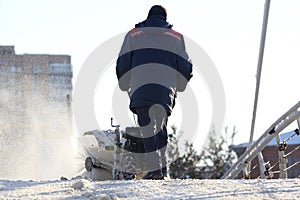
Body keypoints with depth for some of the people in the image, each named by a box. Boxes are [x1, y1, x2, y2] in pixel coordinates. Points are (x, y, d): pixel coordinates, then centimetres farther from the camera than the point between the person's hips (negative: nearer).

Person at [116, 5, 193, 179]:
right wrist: (179, 87, 29)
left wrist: (125, 86, 24)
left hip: (140, 88, -1)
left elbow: (123, 64, 13)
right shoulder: (176, 37, 17)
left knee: (148, 127, -4)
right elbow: (185, 67, 15)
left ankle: (154, 168, -16)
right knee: (161, 127, 16)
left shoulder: (134, 34, 16)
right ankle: (162, 165, 11)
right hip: (166, 89, 1)